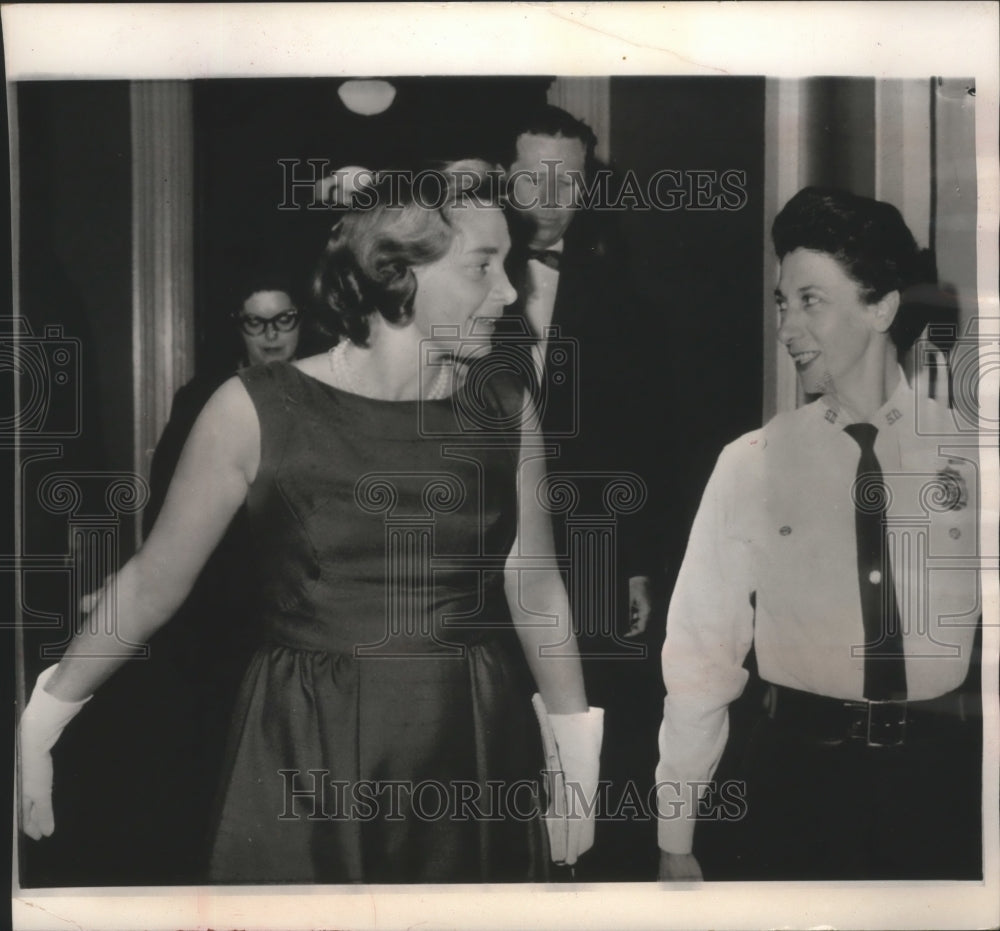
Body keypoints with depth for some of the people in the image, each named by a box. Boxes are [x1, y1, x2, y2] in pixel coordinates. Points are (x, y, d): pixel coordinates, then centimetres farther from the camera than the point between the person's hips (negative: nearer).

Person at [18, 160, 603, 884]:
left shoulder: (505, 409, -1)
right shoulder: (257, 411, -11)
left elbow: (534, 587, 7)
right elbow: (154, 580, -3)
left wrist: (579, 758, 12)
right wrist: (40, 722, 0)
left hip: (473, 758, 3)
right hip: (306, 763, -3)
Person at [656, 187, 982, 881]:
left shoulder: (965, 449, -2)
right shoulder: (751, 467, -3)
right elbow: (703, 653, -2)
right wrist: (676, 840, -1)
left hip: (941, 776, 1)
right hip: (798, 773, 0)